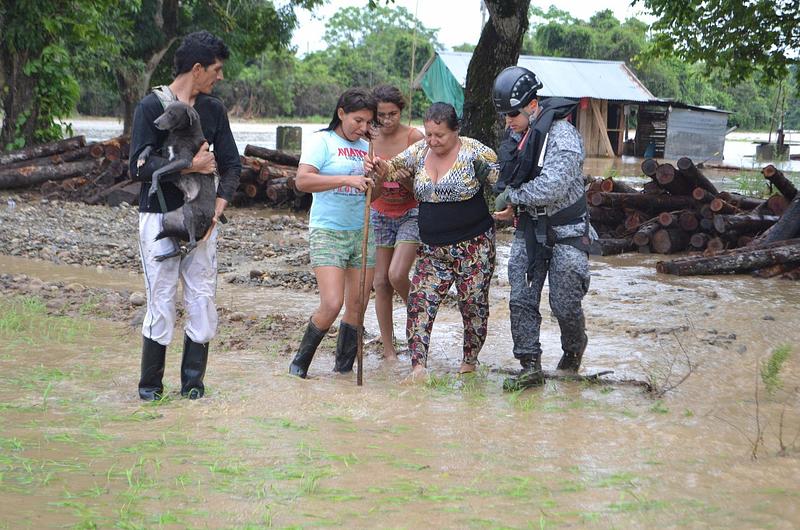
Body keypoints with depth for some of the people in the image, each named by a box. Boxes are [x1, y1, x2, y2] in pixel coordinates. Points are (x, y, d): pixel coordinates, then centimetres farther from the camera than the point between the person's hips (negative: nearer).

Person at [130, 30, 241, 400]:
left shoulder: (213, 109, 11)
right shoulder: (152, 106, -4)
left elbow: (231, 164, 11)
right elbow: (139, 165, -12)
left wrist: (218, 206, -5)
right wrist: (191, 166, -16)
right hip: (159, 216, -4)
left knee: (203, 300, 1)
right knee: (161, 300, -3)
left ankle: (193, 381, 12)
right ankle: (150, 385, 9)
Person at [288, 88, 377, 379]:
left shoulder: (366, 147, 13)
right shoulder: (322, 141, -5)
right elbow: (302, 180, -19)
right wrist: (346, 180, -27)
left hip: (362, 232, 6)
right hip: (328, 232, -6)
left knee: (357, 306, 4)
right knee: (331, 305, -15)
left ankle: (344, 368, 17)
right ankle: (300, 363, 4)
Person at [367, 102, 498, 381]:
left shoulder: (474, 153, -11)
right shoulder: (420, 151, 6)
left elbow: (504, 181, -7)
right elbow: (394, 167, 4)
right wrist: (379, 167, -17)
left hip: (473, 246, -4)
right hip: (432, 248, 4)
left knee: (473, 303, 6)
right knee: (420, 301, -9)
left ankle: (470, 361, 24)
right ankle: (418, 365, -11)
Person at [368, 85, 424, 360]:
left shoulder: (414, 138, -11)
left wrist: (399, 173, -30)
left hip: (411, 212, -3)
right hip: (380, 214, 3)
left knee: (397, 275, -20)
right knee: (381, 281, 1)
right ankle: (388, 350, 10)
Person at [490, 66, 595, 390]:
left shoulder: (562, 136, -21)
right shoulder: (517, 135, 4)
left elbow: (552, 187, -30)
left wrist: (512, 197, -18)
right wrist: (510, 207, 0)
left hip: (564, 232, -6)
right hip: (529, 229, 6)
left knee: (564, 304, 1)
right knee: (521, 299, -1)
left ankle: (574, 351, 29)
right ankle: (530, 366, 6)